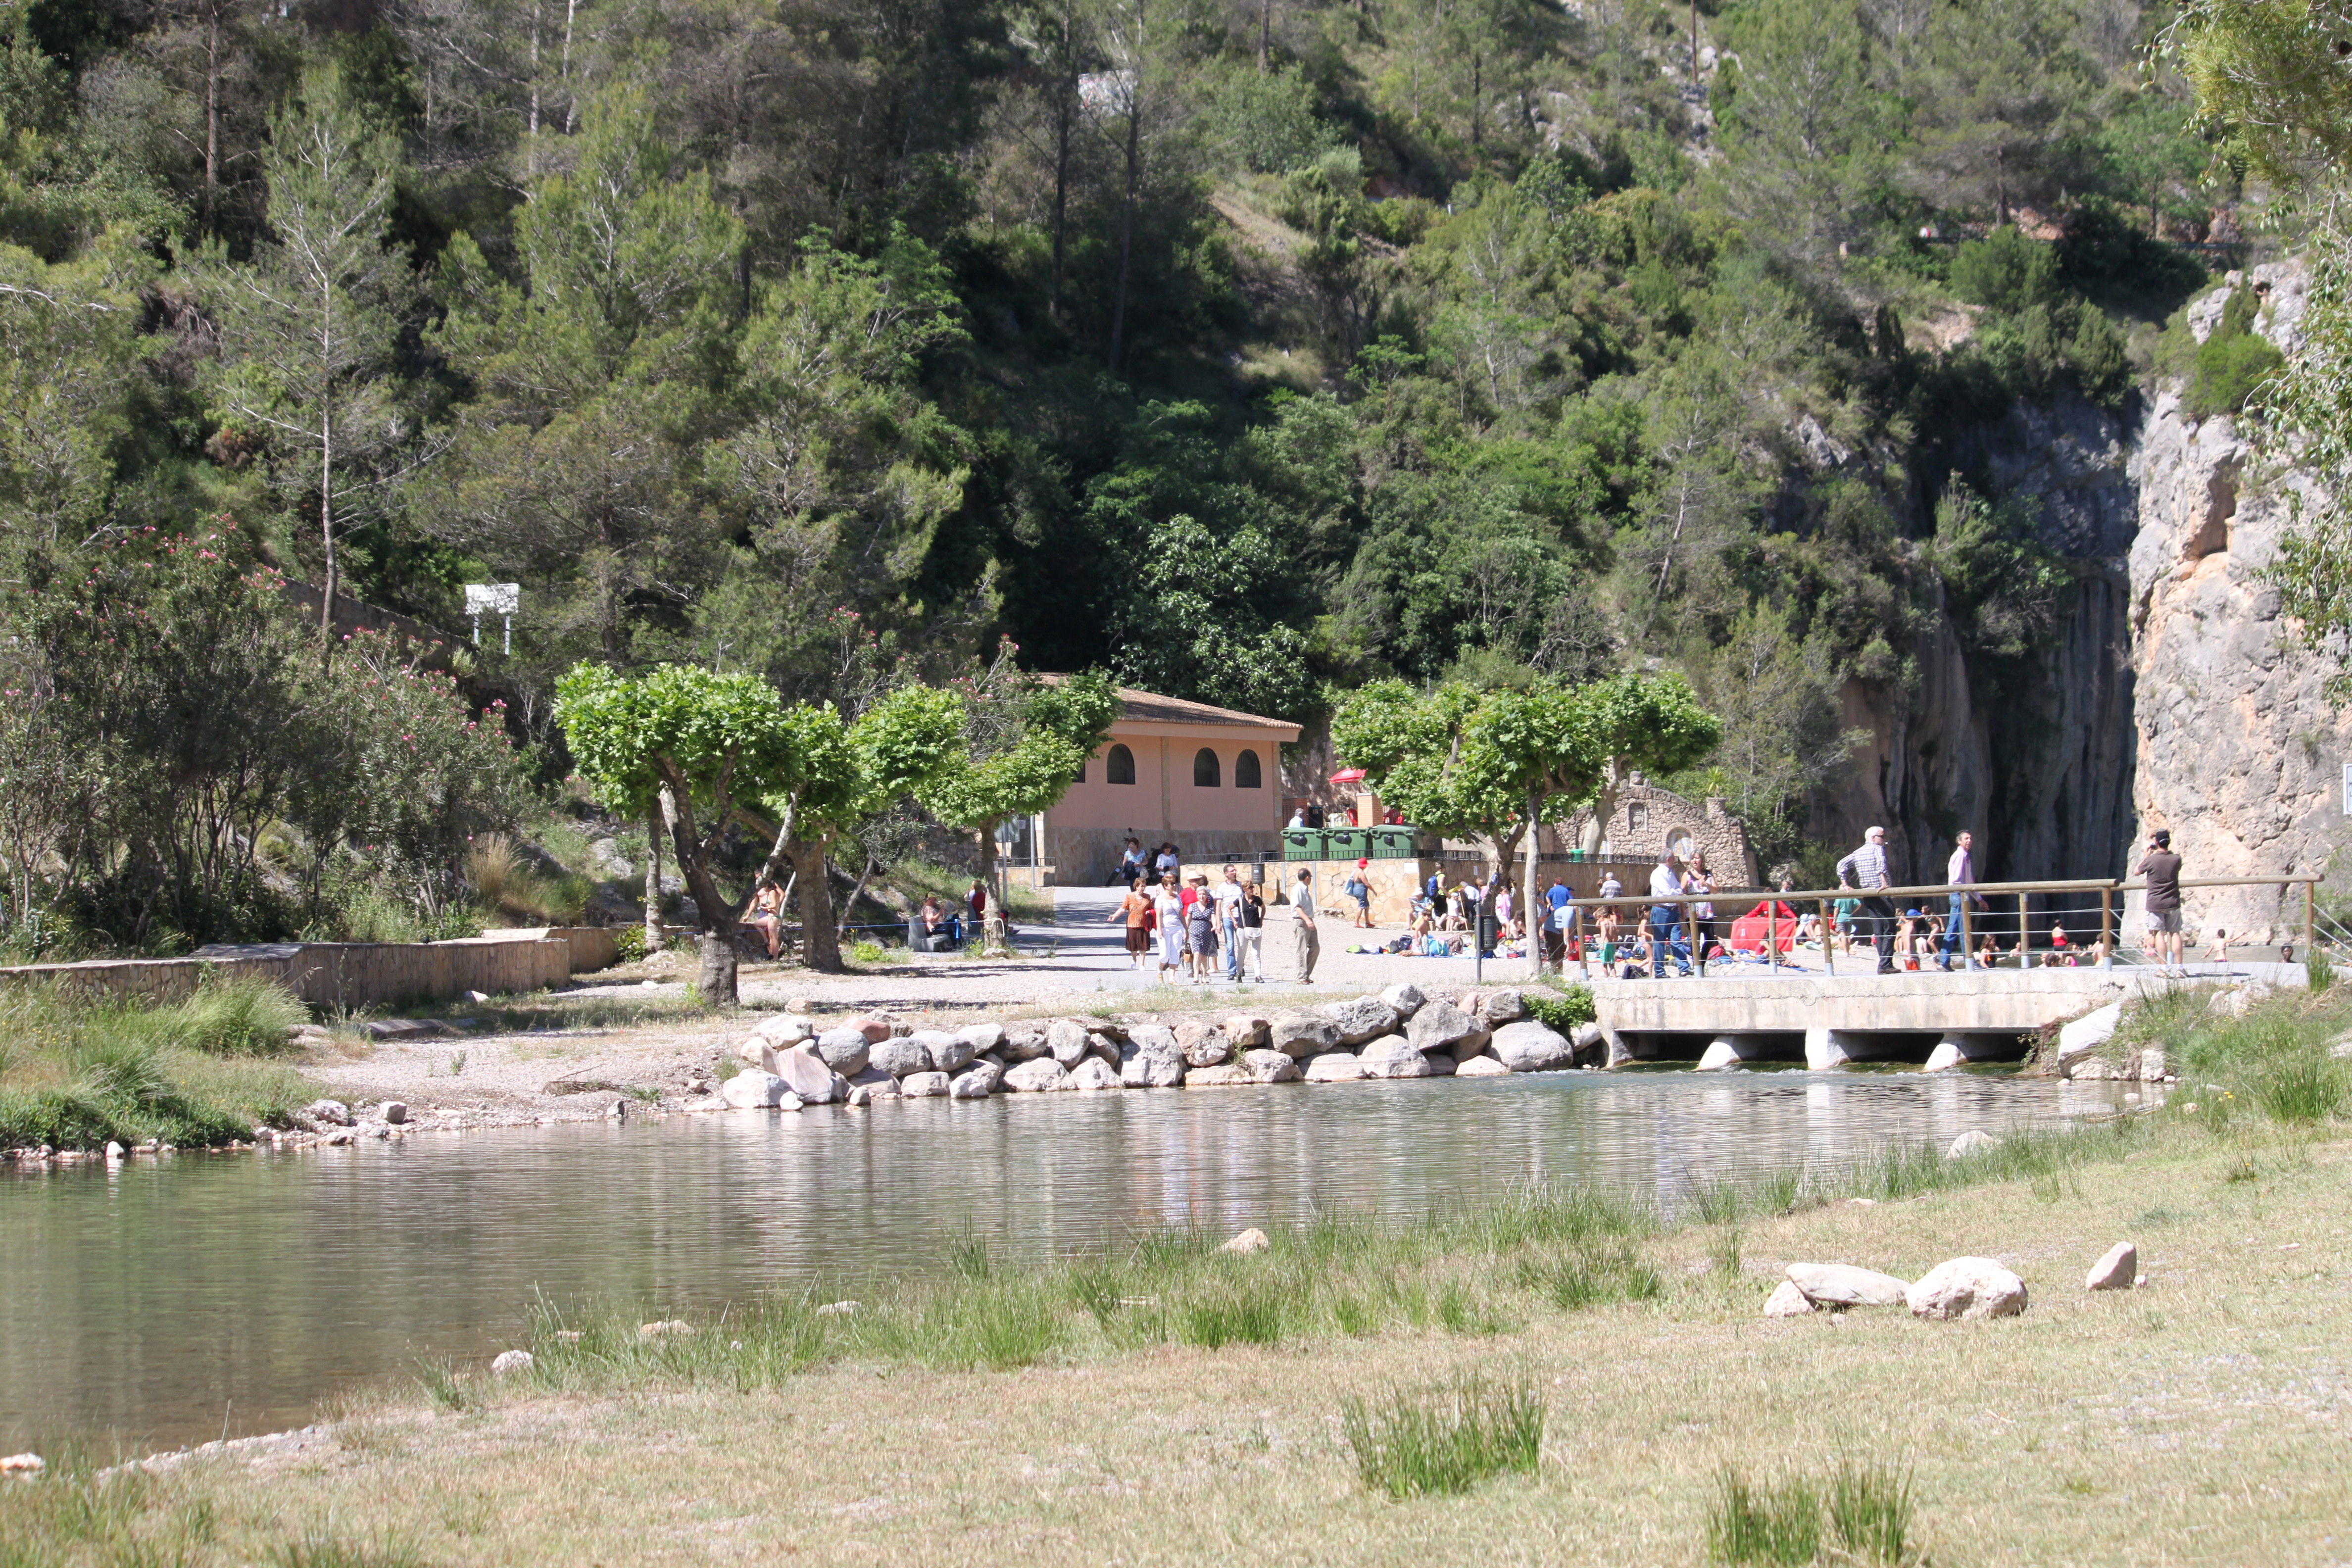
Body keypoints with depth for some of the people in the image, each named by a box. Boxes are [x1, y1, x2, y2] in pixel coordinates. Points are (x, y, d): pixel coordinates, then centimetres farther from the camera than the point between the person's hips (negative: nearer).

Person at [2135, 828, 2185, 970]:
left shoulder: (2151, 860, -12)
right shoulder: (2176, 859, -3)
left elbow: (2136, 872, 5)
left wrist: (2146, 855, 11)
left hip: (2155, 903, -3)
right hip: (2173, 903, 3)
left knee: (2159, 933, -1)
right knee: (2175, 933, 7)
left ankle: (2165, 967, -7)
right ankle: (2178, 966, 2)